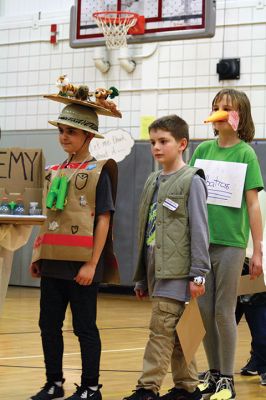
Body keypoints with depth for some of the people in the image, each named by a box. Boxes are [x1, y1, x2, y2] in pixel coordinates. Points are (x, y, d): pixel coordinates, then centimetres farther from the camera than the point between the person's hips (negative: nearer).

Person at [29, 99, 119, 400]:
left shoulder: (98, 172, -5)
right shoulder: (54, 172, 13)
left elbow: (103, 220, -9)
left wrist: (92, 264, -14)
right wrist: (38, 257, 13)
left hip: (81, 263, -6)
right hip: (53, 262, 6)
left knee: (84, 327, 2)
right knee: (49, 324, 9)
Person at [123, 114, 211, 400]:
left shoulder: (191, 181, -7)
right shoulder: (153, 182, 15)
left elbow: (199, 230, -11)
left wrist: (198, 274, -15)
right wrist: (141, 278, 18)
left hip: (177, 272, -7)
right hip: (156, 270, 7)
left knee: (162, 328, -9)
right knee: (173, 332, 11)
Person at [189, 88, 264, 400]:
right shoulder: (202, 150, 8)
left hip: (230, 242, -4)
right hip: (201, 240, 4)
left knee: (224, 311, 0)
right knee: (205, 311, 7)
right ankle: (213, 374, 19)